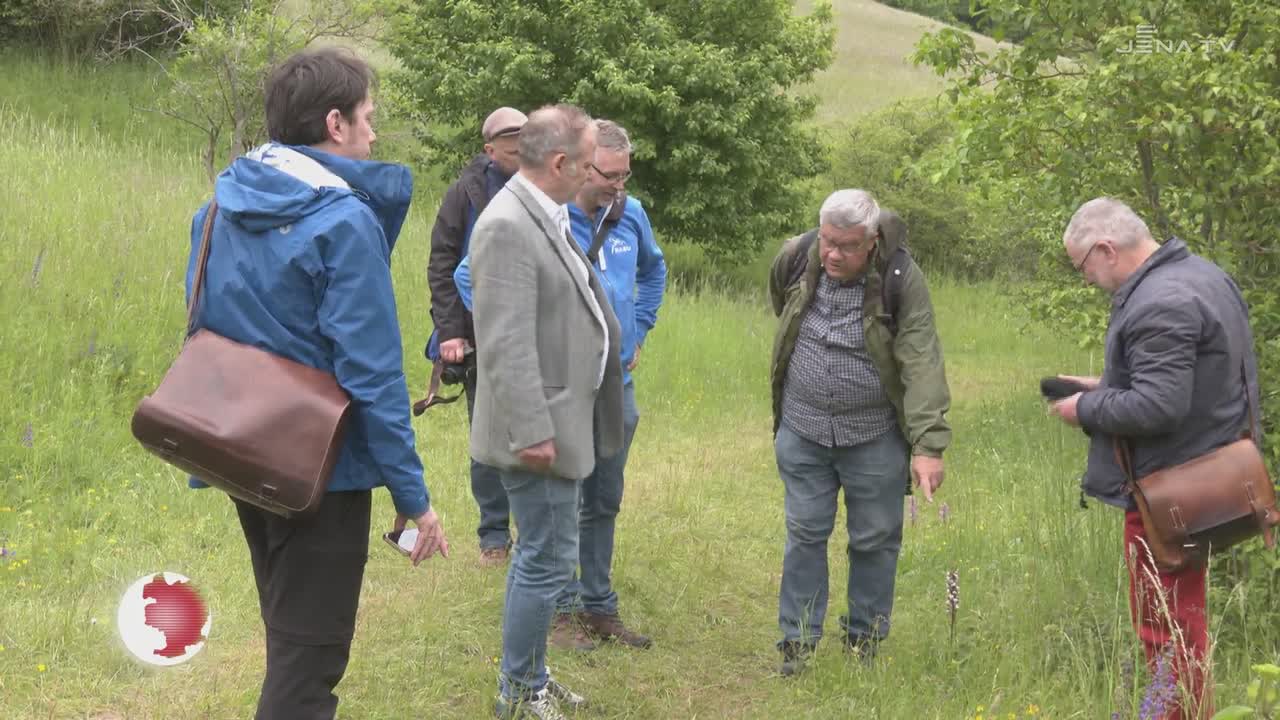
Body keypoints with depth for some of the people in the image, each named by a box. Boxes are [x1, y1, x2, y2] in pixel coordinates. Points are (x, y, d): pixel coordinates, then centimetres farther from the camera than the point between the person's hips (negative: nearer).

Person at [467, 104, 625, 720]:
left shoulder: (547, 215, 9)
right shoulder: (507, 227, -21)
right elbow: (506, 344, -24)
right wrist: (532, 433, -24)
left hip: (563, 420, 10)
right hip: (540, 427, -10)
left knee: (541, 554, 19)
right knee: (548, 559, -1)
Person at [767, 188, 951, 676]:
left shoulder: (901, 279, -19)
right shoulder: (795, 260, -8)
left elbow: (922, 365, -25)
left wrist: (929, 444, -33)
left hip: (875, 438, -2)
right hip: (802, 432, 3)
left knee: (875, 540, 9)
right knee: (805, 535, 8)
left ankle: (865, 643, 24)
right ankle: (798, 643, 17)